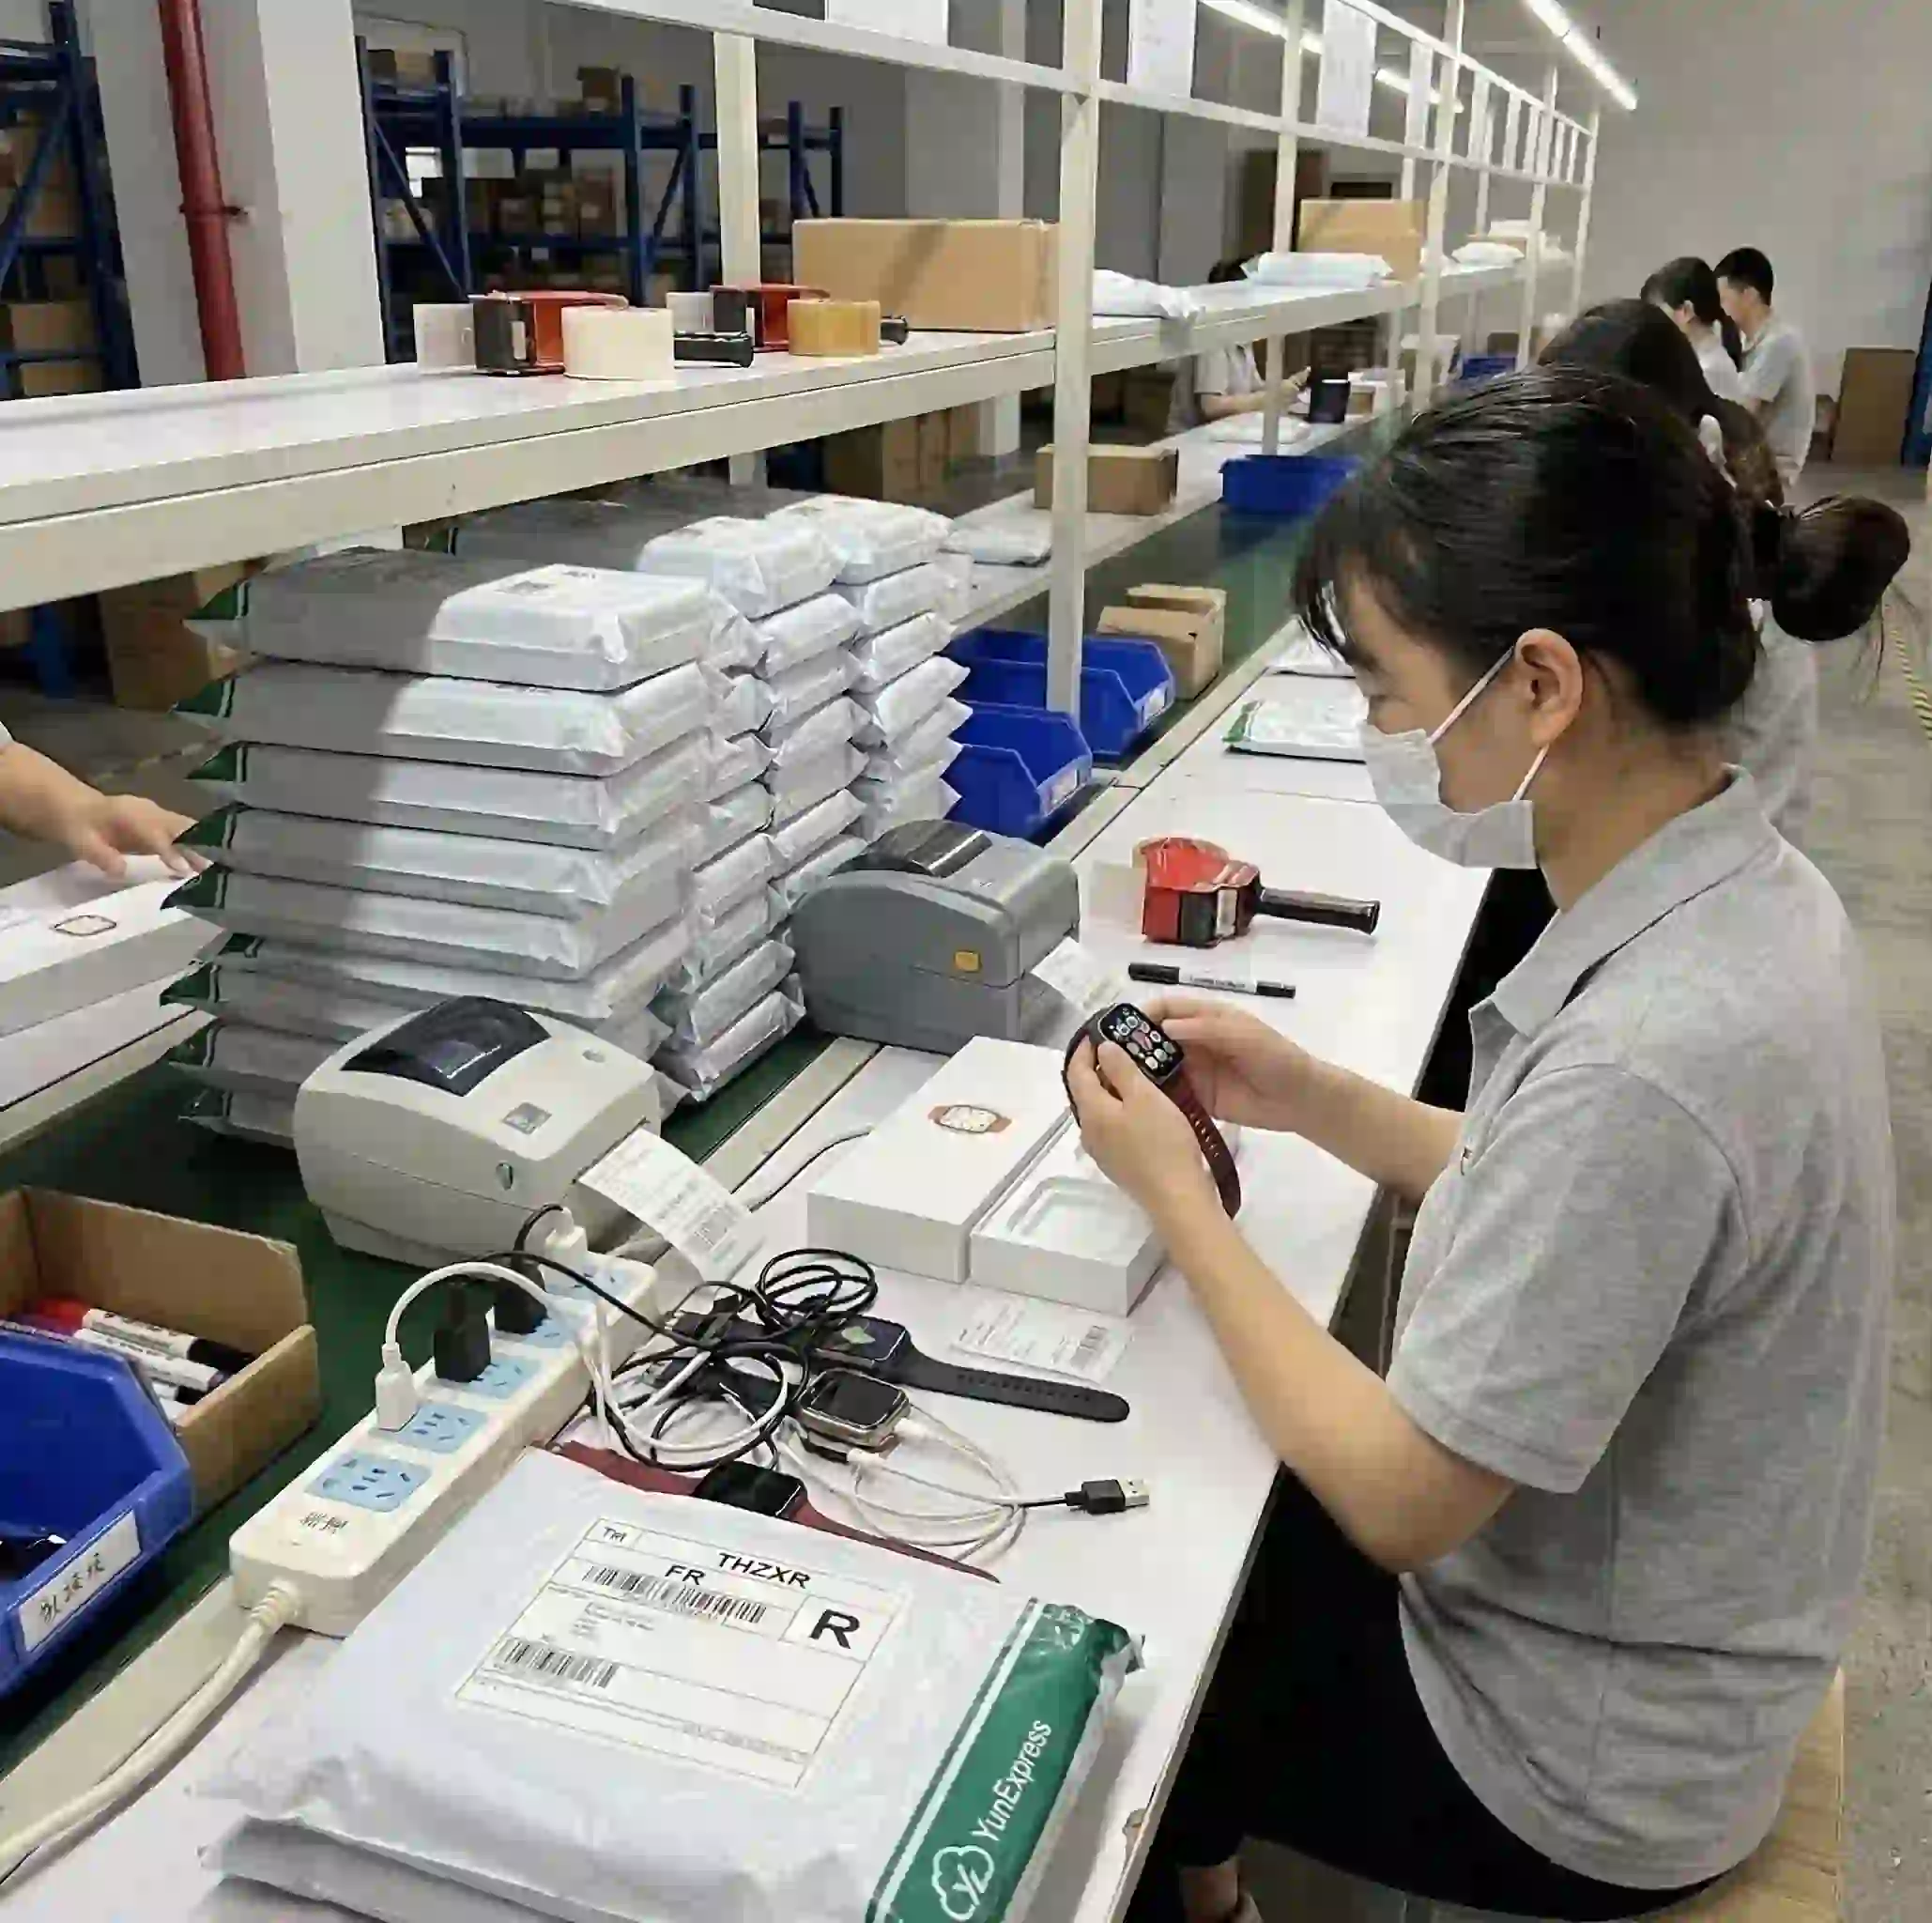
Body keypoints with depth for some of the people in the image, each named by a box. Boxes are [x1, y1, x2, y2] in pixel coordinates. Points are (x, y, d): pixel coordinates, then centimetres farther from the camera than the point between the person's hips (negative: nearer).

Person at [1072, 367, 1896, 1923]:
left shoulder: (1643, 1054, -37)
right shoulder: (1743, 889, -9)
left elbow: (1400, 1502, -26)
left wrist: (1173, 1191, -17)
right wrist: (1316, 1100, -1)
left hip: (1576, 1761, -7)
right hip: (1630, 1611, 7)